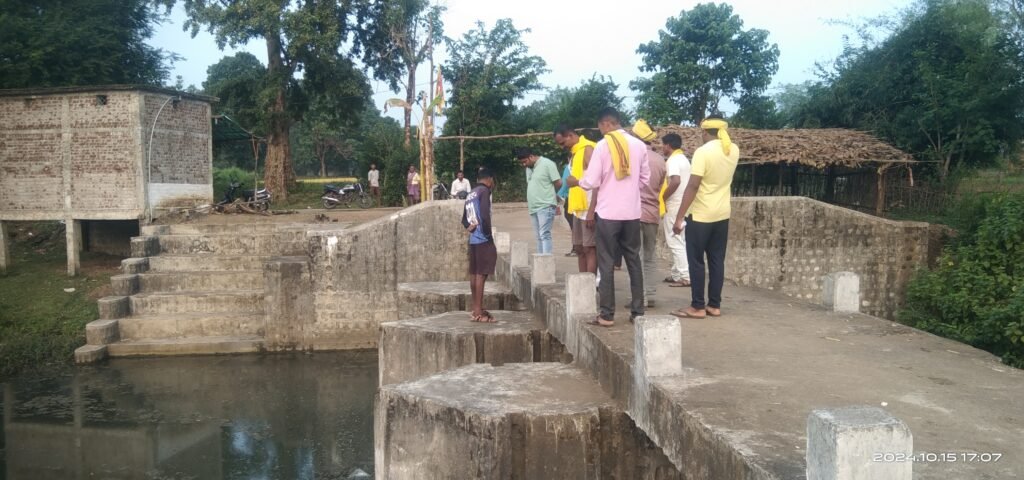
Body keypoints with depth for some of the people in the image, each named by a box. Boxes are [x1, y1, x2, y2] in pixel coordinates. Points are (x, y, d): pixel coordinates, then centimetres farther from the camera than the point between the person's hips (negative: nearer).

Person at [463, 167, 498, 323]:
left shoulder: (470, 194, 17)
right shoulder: (484, 191, -9)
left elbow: (464, 219, 18)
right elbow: (485, 215, -20)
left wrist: (470, 228, 3)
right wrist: (488, 234, -10)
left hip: (473, 239, 9)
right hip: (483, 240, -9)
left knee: (474, 273, 12)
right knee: (481, 274, -7)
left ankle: (476, 309, 19)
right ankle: (478, 312, -7)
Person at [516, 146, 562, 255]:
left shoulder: (547, 164, -9)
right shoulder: (529, 168, 16)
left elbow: (558, 183, -8)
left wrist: (548, 192, 7)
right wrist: (529, 200, 11)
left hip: (545, 206, -8)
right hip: (534, 208, 8)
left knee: (544, 235, -14)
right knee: (539, 236, 10)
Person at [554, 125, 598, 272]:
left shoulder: (588, 149, -12)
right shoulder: (574, 152, 16)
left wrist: (591, 210, -22)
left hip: (588, 209, -9)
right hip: (578, 208, 9)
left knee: (589, 248, -6)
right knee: (579, 249, 11)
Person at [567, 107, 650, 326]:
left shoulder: (602, 146, -10)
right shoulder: (639, 145, 3)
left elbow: (592, 182, -9)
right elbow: (645, 178, 11)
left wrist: (576, 181, 10)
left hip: (609, 212, -4)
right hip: (632, 211, 4)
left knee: (606, 262, 3)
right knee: (633, 259, 11)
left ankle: (607, 314, 4)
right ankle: (638, 311, 14)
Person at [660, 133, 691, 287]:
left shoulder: (673, 160, -14)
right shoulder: (684, 159, 16)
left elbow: (675, 182, -29)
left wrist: (662, 198, -17)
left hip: (674, 205, -10)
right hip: (683, 204, 10)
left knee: (675, 241, -6)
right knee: (678, 241, 14)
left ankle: (685, 277, -7)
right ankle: (676, 274, 19)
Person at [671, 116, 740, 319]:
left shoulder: (703, 152, -16)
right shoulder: (734, 150, 5)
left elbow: (692, 186, -20)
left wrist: (679, 217, -17)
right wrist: (723, 135, 18)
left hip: (701, 216, -6)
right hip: (723, 215, 7)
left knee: (696, 262, 2)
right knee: (717, 261, 11)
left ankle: (697, 307, 5)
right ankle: (714, 305, 15)